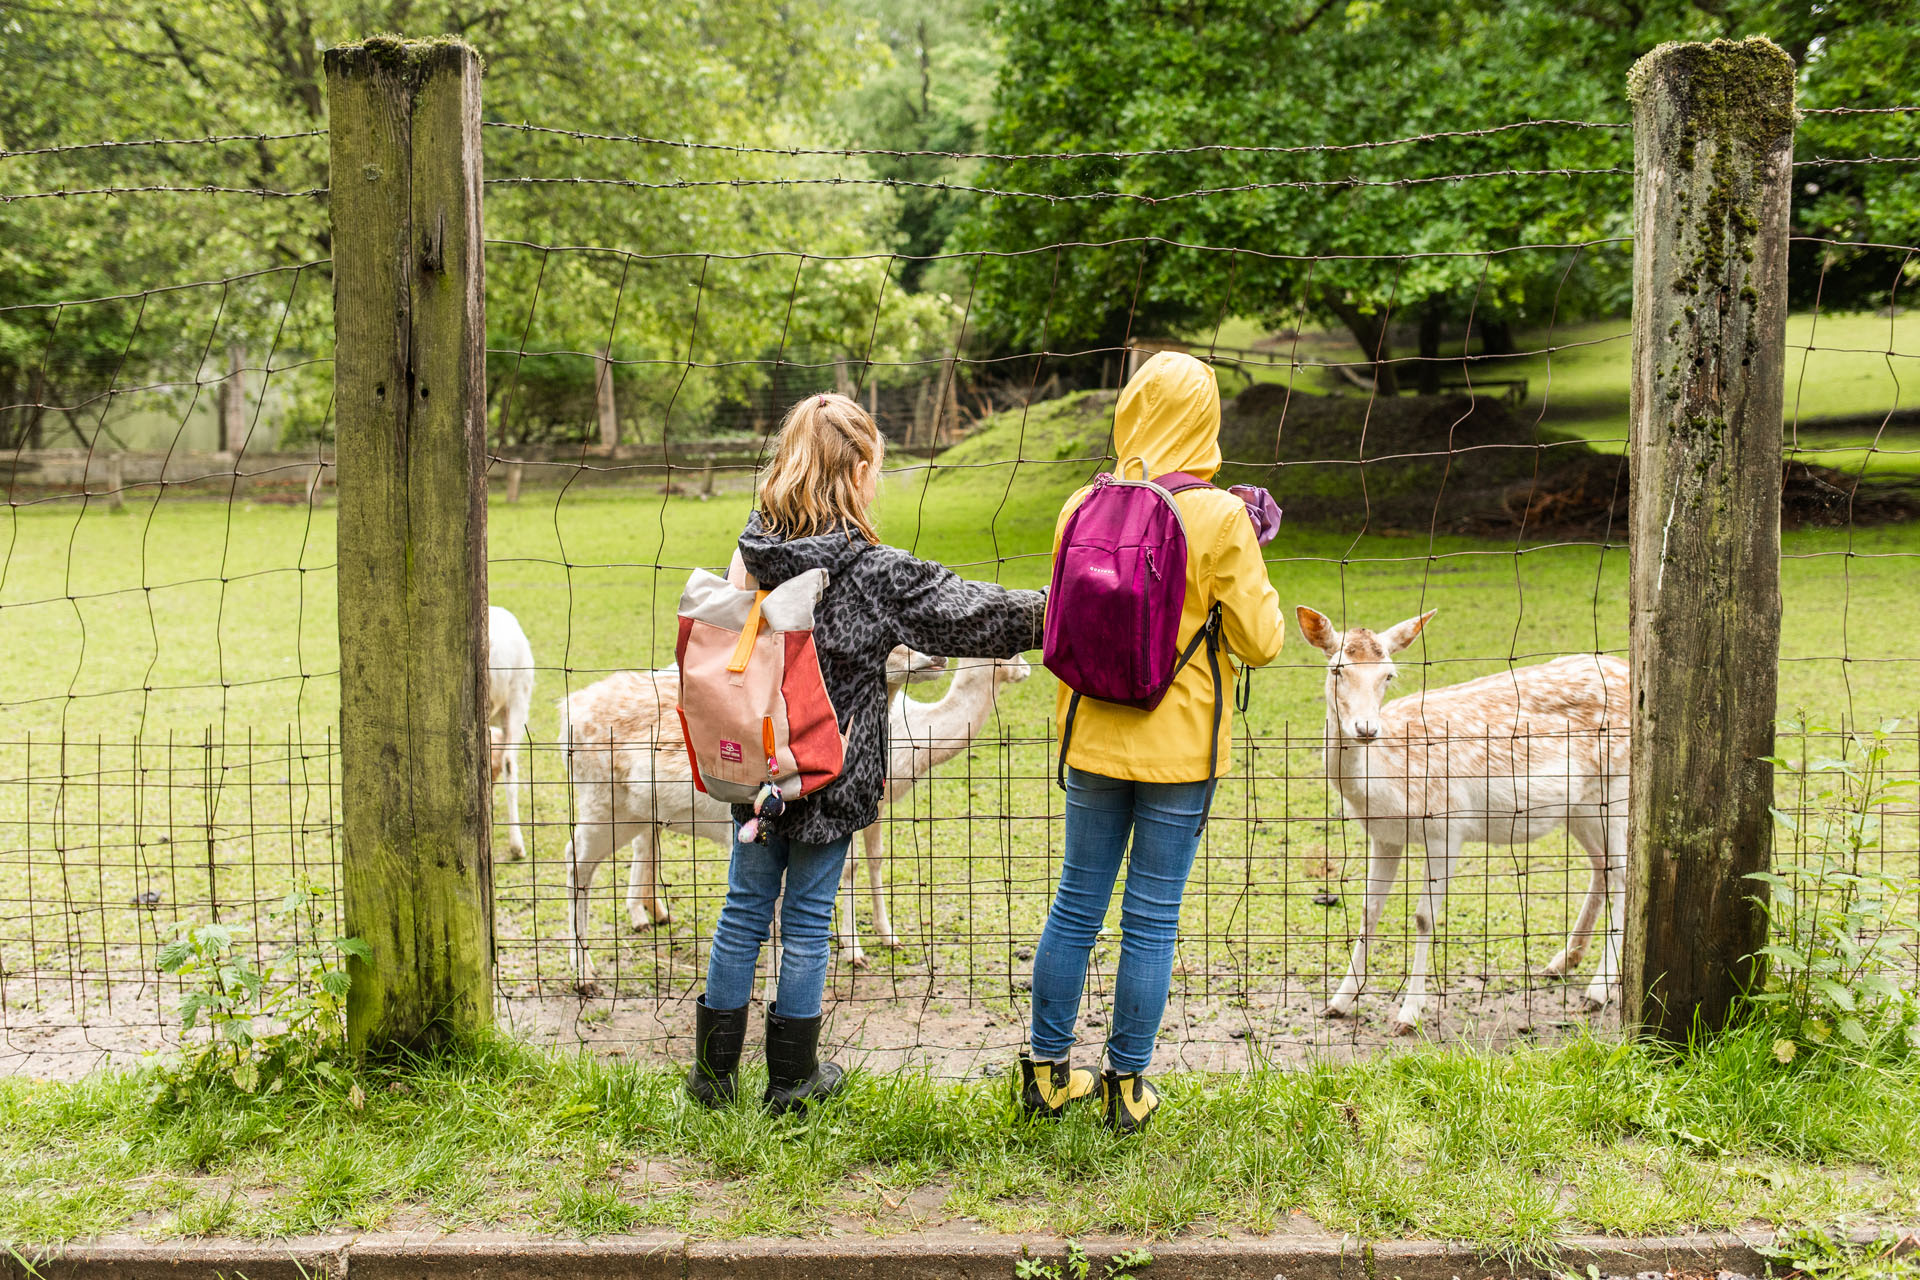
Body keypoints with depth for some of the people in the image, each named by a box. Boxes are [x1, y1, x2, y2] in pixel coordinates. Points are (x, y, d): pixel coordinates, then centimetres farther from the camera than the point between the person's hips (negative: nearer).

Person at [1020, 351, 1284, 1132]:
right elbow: (1259, 642, -7)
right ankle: (1127, 1085, 17)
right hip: (1178, 747, -3)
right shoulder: (1219, 519, -13)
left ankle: (1047, 1071, 23)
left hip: (1095, 741, 3)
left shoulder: (1082, 509, -2)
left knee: (1076, 906, 14)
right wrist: (1248, 571, 7)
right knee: (1152, 920, 7)